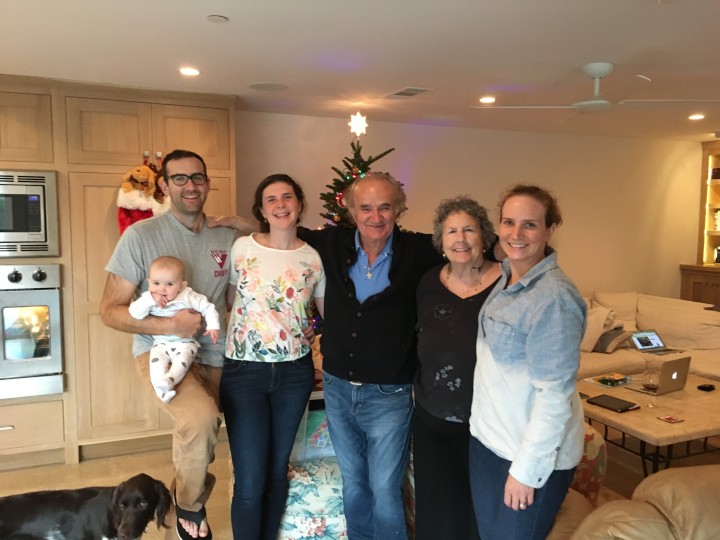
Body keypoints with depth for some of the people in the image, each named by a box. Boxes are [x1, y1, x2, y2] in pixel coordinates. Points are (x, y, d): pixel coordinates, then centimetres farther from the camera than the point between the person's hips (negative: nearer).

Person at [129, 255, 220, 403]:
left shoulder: (188, 297, -7)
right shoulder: (148, 298, -2)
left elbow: (207, 308, -2)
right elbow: (135, 313, -17)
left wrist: (212, 326, -15)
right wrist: (150, 300, -28)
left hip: (185, 342, -1)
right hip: (161, 343, 1)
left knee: (182, 360, -29)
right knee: (156, 360, -26)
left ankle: (168, 382, -41)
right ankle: (161, 389, -37)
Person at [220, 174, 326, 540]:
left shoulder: (314, 258, -1)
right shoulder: (241, 248, -4)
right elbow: (229, 301, 8)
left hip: (294, 373, 2)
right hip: (244, 373, -1)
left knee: (277, 471, 16)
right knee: (250, 481, -1)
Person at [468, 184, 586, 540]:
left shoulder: (554, 297, -23)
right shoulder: (504, 280, 2)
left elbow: (555, 394, -22)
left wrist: (526, 468, -18)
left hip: (532, 452, -7)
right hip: (486, 437, 7)